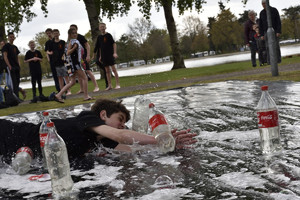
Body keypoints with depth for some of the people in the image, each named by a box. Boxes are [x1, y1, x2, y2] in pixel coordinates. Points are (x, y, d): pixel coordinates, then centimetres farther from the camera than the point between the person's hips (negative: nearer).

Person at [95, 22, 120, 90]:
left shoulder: (108, 35, -4)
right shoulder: (99, 37, 11)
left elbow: (114, 44, -7)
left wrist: (115, 53, -17)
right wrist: (100, 56, 16)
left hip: (110, 54, -5)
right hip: (104, 56, 5)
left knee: (114, 69, -7)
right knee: (107, 70, 7)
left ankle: (117, 84, -4)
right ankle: (109, 85, 10)